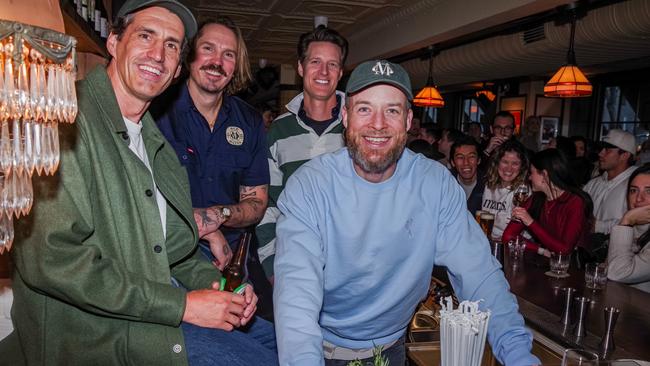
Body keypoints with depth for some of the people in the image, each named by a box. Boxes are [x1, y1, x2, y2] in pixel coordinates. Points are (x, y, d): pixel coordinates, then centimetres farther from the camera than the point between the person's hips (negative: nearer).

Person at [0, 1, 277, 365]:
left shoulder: (157, 144, 12)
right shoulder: (65, 119, -15)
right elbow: (51, 257, -24)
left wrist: (214, 282, -3)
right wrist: (181, 305, -21)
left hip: (162, 319, 8)